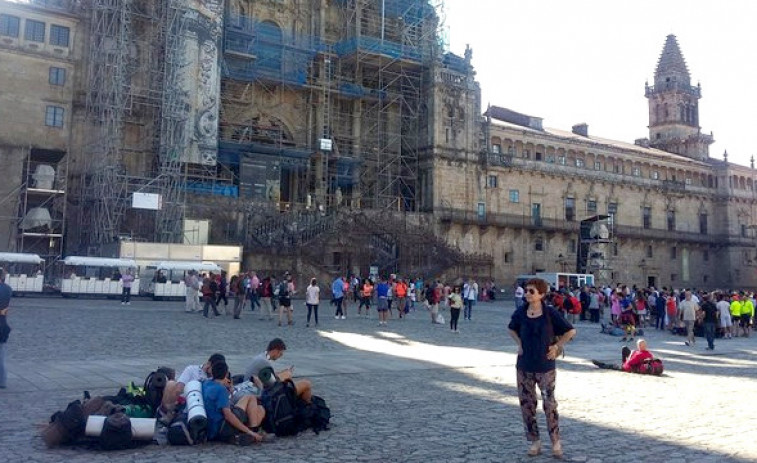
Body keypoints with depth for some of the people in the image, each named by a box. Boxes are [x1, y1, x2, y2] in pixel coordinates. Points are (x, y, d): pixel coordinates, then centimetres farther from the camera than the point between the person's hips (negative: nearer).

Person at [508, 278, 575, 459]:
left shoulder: (550, 313, -9)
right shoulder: (520, 313, 0)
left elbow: (570, 331, -1)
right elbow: (512, 329, 21)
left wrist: (557, 346, -4)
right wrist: (519, 344, 7)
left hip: (545, 366, -3)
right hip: (524, 366, 3)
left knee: (549, 404, 1)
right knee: (527, 403, 7)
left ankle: (556, 442, 16)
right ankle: (534, 441, 20)